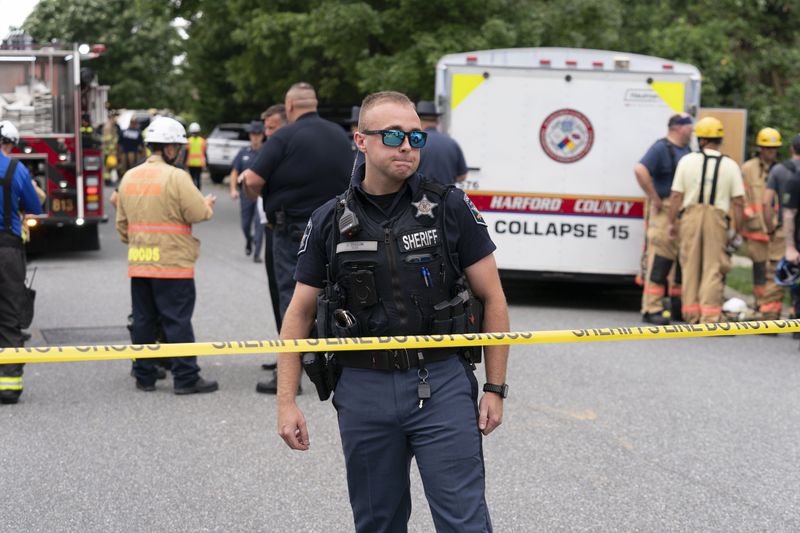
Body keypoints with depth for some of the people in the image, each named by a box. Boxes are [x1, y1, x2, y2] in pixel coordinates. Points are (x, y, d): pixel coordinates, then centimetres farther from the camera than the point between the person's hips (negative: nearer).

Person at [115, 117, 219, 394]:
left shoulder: (129, 177, 10)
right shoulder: (176, 177, -12)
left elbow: (121, 222, 16)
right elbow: (198, 214, -14)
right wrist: (208, 204, 7)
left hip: (138, 264, 6)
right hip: (173, 264, -6)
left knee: (143, 320, 11)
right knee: (177, 321, -2)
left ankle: (144, 376, 16)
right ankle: (186, 378, 0)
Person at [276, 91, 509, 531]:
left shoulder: (450, 208, -1)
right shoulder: (329, 222, 3)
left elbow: (492, 299, 2)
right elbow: (299, 314, 7)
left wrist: (495, 388, -1)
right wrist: (286, 402, 0)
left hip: (442, 384, -2)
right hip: (363, 391, 2)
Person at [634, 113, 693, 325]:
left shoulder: (687, 150, 16)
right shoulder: (661, 148, -9)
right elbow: (640, 170, -23)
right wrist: (655, 199, -20)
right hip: (665, 210, -9)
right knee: (660, 259, -10)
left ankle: (679, 307, 20)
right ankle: (652, 309, -7)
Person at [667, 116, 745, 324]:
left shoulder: (687, 161, 3)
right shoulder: (730, 165, 3)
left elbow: (676, 196, 1)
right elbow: (738, 201, 0)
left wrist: (672, 223, 8)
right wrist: (738, 231, 6)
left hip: (691, 215, 1)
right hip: (717, 218, -1)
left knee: (690, 266, 11)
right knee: (713, 268, 1)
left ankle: (691, 316, 17)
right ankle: (709, 318, -5)